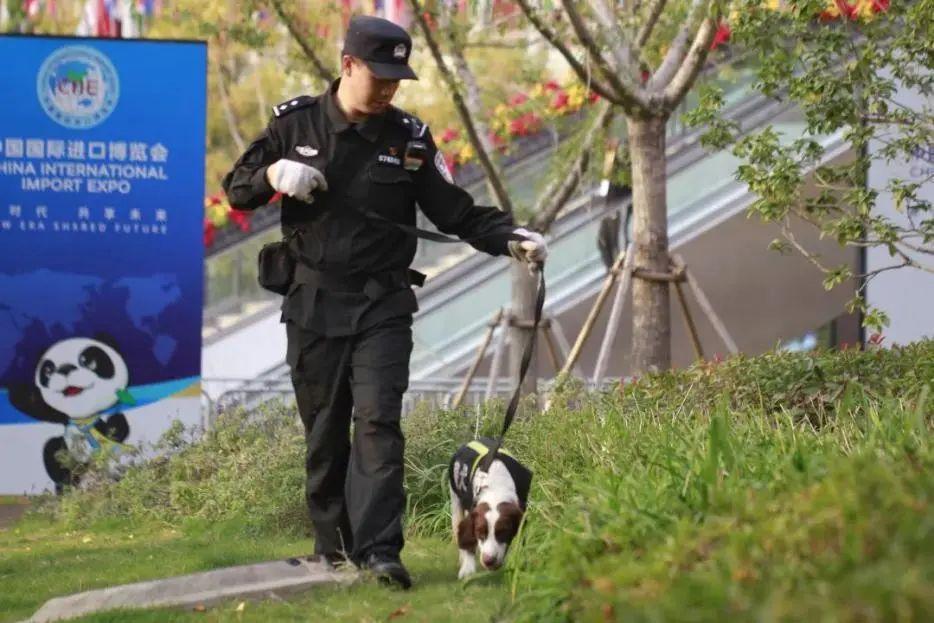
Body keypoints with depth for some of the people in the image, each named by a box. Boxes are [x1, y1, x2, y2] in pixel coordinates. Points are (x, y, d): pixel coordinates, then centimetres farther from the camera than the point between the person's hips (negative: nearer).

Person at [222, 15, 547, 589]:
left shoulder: (409, 138, 2)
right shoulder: (296, 123, 2)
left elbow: (456, 212, 2)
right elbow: (237, 190, 8)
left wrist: (512, 238, -14)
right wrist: (273, 175, -14)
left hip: (382, 304, -1)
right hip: (313, 302, 1)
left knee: (379, 419, -13)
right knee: (324, 430, 7)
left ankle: (378, 549, -20)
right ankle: (332, 541, 20)